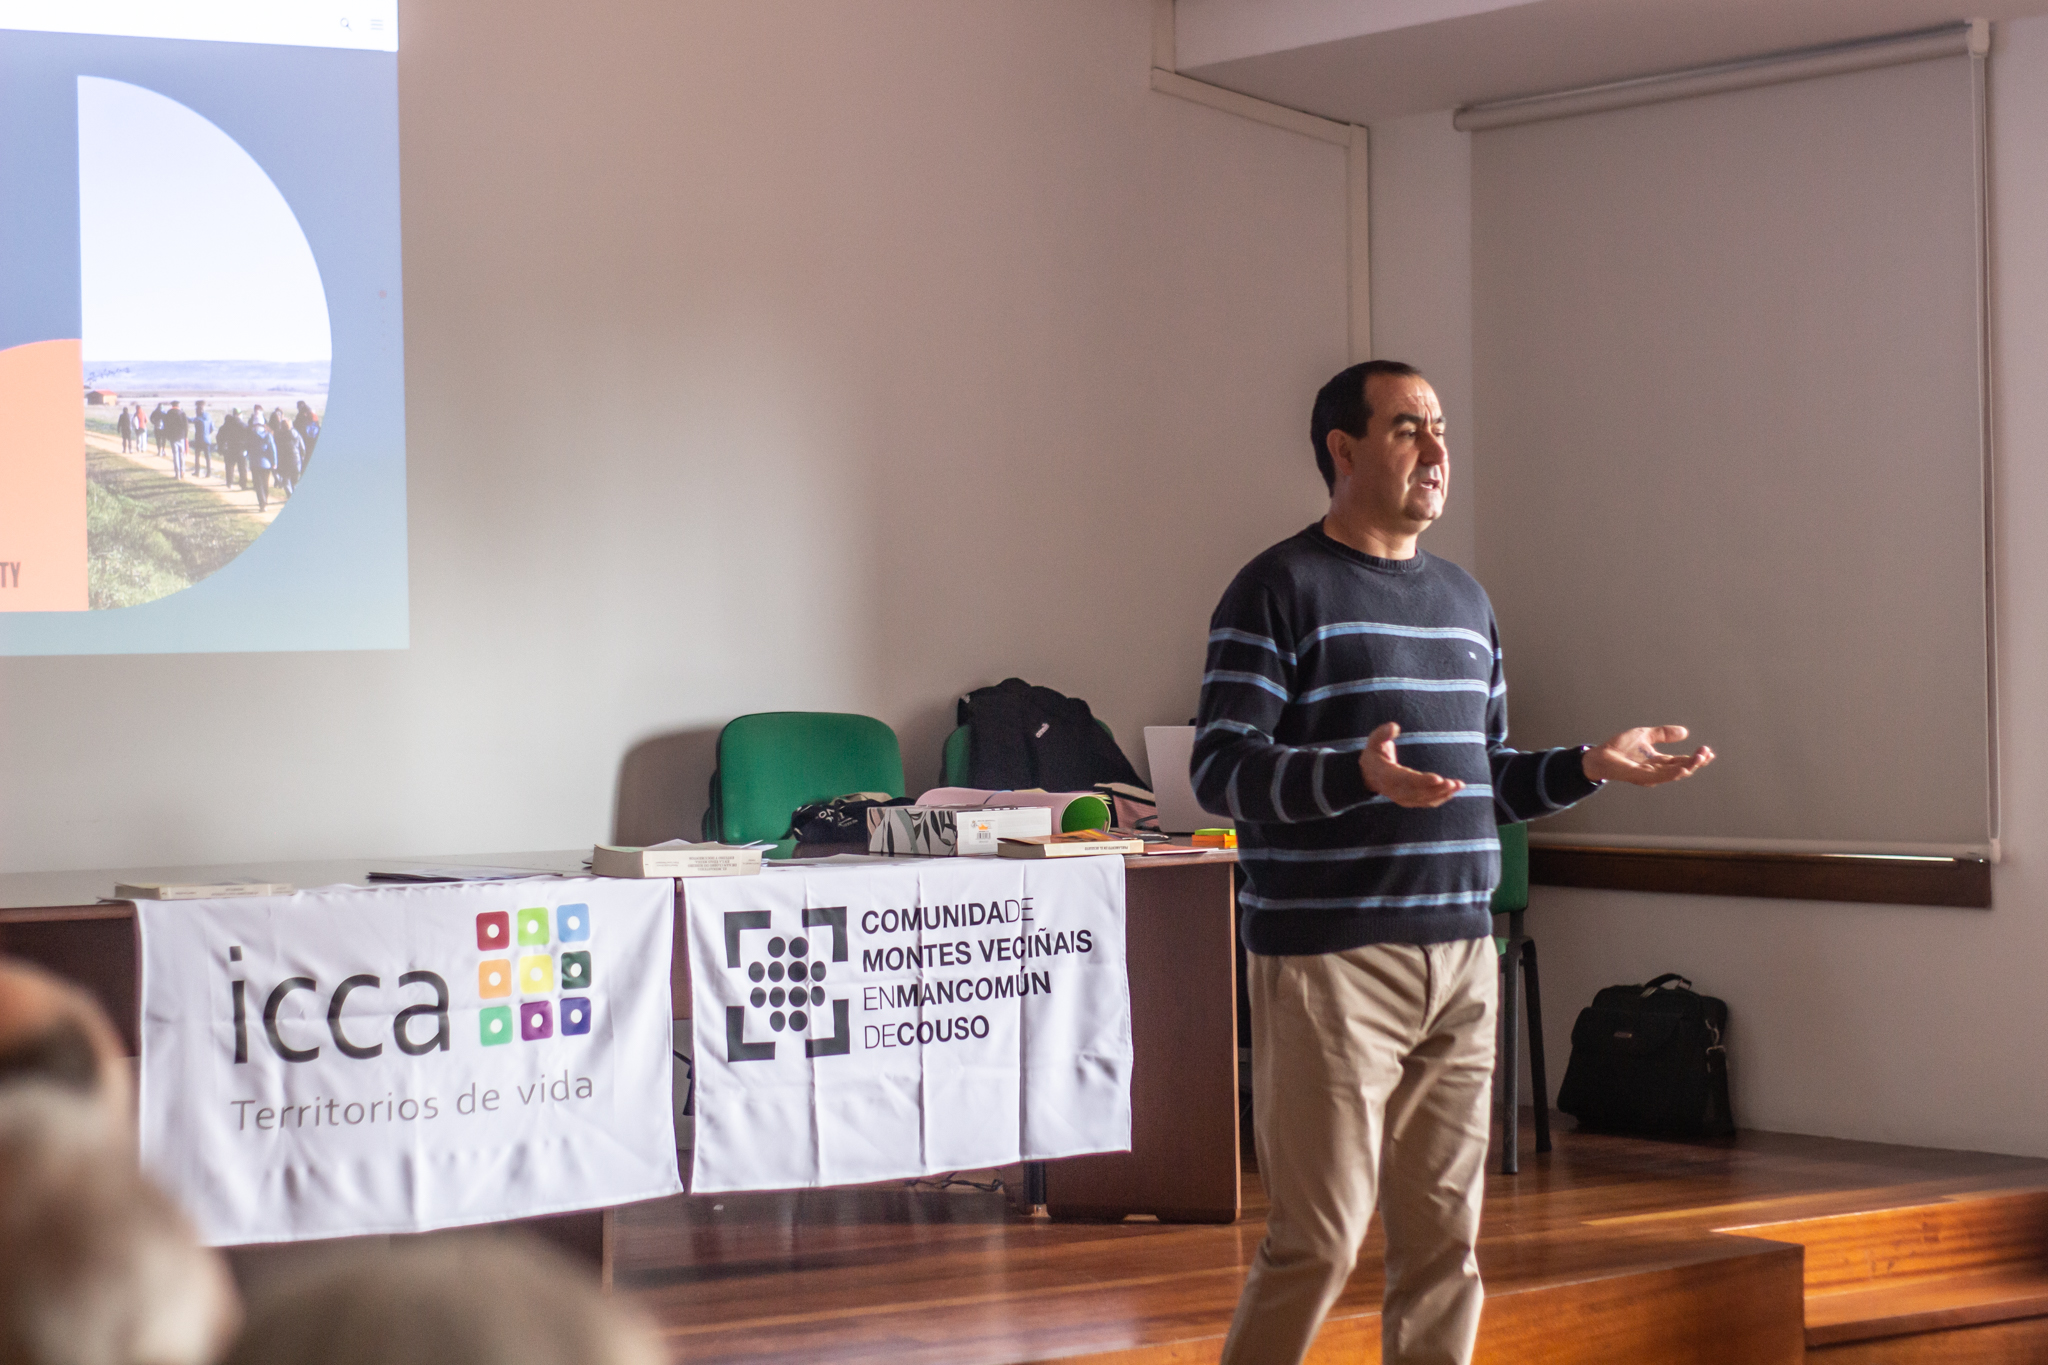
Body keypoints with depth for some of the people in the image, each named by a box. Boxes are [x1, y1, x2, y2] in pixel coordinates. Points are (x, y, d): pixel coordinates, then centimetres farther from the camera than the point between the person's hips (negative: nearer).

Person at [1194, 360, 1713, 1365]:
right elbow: (1221, 769, -13)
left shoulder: (1464, 601, 19)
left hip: (1459, 957, 7)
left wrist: (1592, 765, 9)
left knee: (1446, 1235, 7)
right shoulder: (1279, 591, -4)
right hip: (1329, 958, -7)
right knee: (1319, 1240, -7)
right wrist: (1357, 775, -29)